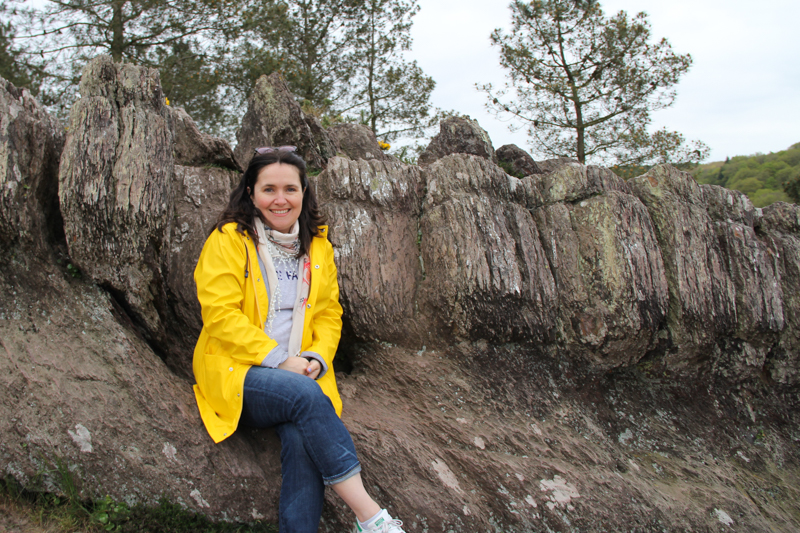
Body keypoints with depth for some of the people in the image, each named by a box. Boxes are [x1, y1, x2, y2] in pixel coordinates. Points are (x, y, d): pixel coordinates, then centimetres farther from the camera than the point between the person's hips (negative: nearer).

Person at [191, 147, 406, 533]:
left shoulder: (318, 247, 15)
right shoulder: (228, 240, 0)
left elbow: (329, 314, 15)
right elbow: (219, 313, -9)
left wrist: (315, 358, -6)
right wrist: (279, 359, -17)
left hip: (300, 376, 4)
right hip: (237, 375, -3)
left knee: (302, 438, -29)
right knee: (305, 394, -33)